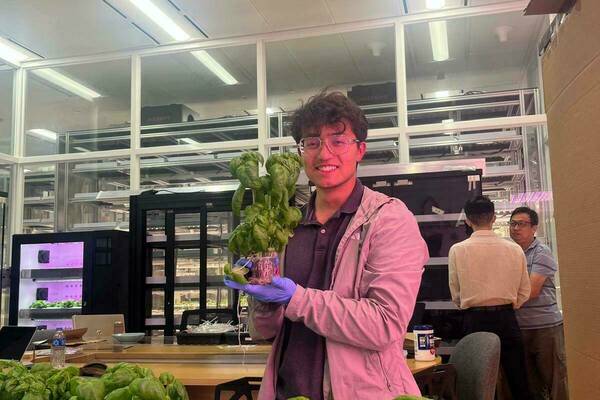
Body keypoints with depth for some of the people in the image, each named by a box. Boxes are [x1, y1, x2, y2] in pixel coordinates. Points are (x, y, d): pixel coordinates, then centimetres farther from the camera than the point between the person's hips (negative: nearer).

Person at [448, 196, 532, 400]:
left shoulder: (458, 250, -8)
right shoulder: (514, 249, -3)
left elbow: (456, 294, 1)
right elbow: (524, 292, 4)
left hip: (475, 321, -1)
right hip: (507, 319, 2)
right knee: (518, 381, 12)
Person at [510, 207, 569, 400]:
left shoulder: (542, 253, -7)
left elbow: (532, 291, -15)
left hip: (545, 326, -5)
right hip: (519, 326, 5)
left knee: (555, 382, 2)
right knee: (530, 384, 12)